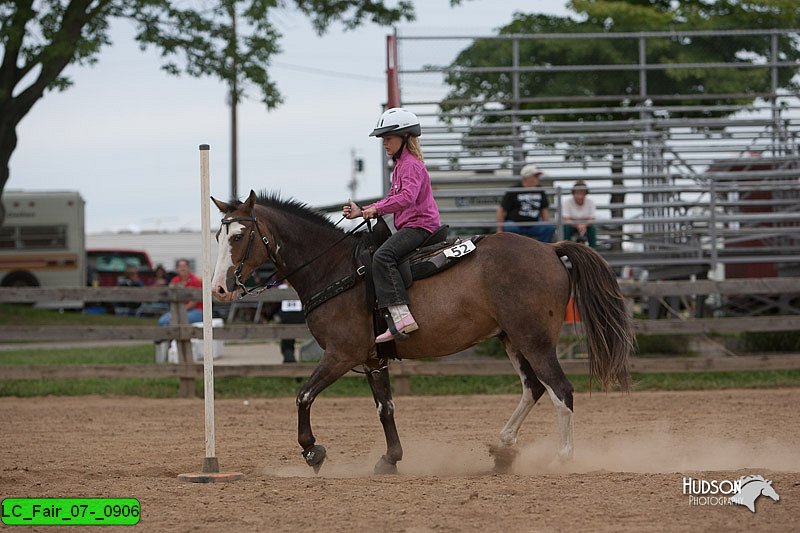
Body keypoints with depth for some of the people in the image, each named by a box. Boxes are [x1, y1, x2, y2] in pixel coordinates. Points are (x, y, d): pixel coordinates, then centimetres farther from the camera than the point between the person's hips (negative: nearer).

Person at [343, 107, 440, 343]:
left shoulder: (411, 165, -10)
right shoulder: (400, 165, 24)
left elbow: (407, 197, -27)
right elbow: (391, 201, 28)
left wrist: (376, 209, -28)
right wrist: (361, 212, 17)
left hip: (419, 225, -12)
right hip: (409, 227, 12)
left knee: (383, 256, -31)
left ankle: (401, 316, -44)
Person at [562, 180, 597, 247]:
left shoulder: (590, 202, -9)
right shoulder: (568, 202, -15)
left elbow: (591, 219, -15)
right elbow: (566, 220, -23)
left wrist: (584, 225, -38)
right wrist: (577, 226, -41)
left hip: (585, 226, 1)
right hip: (572, 226, -1)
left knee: (592, 227, -29)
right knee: (566, 227, -33)